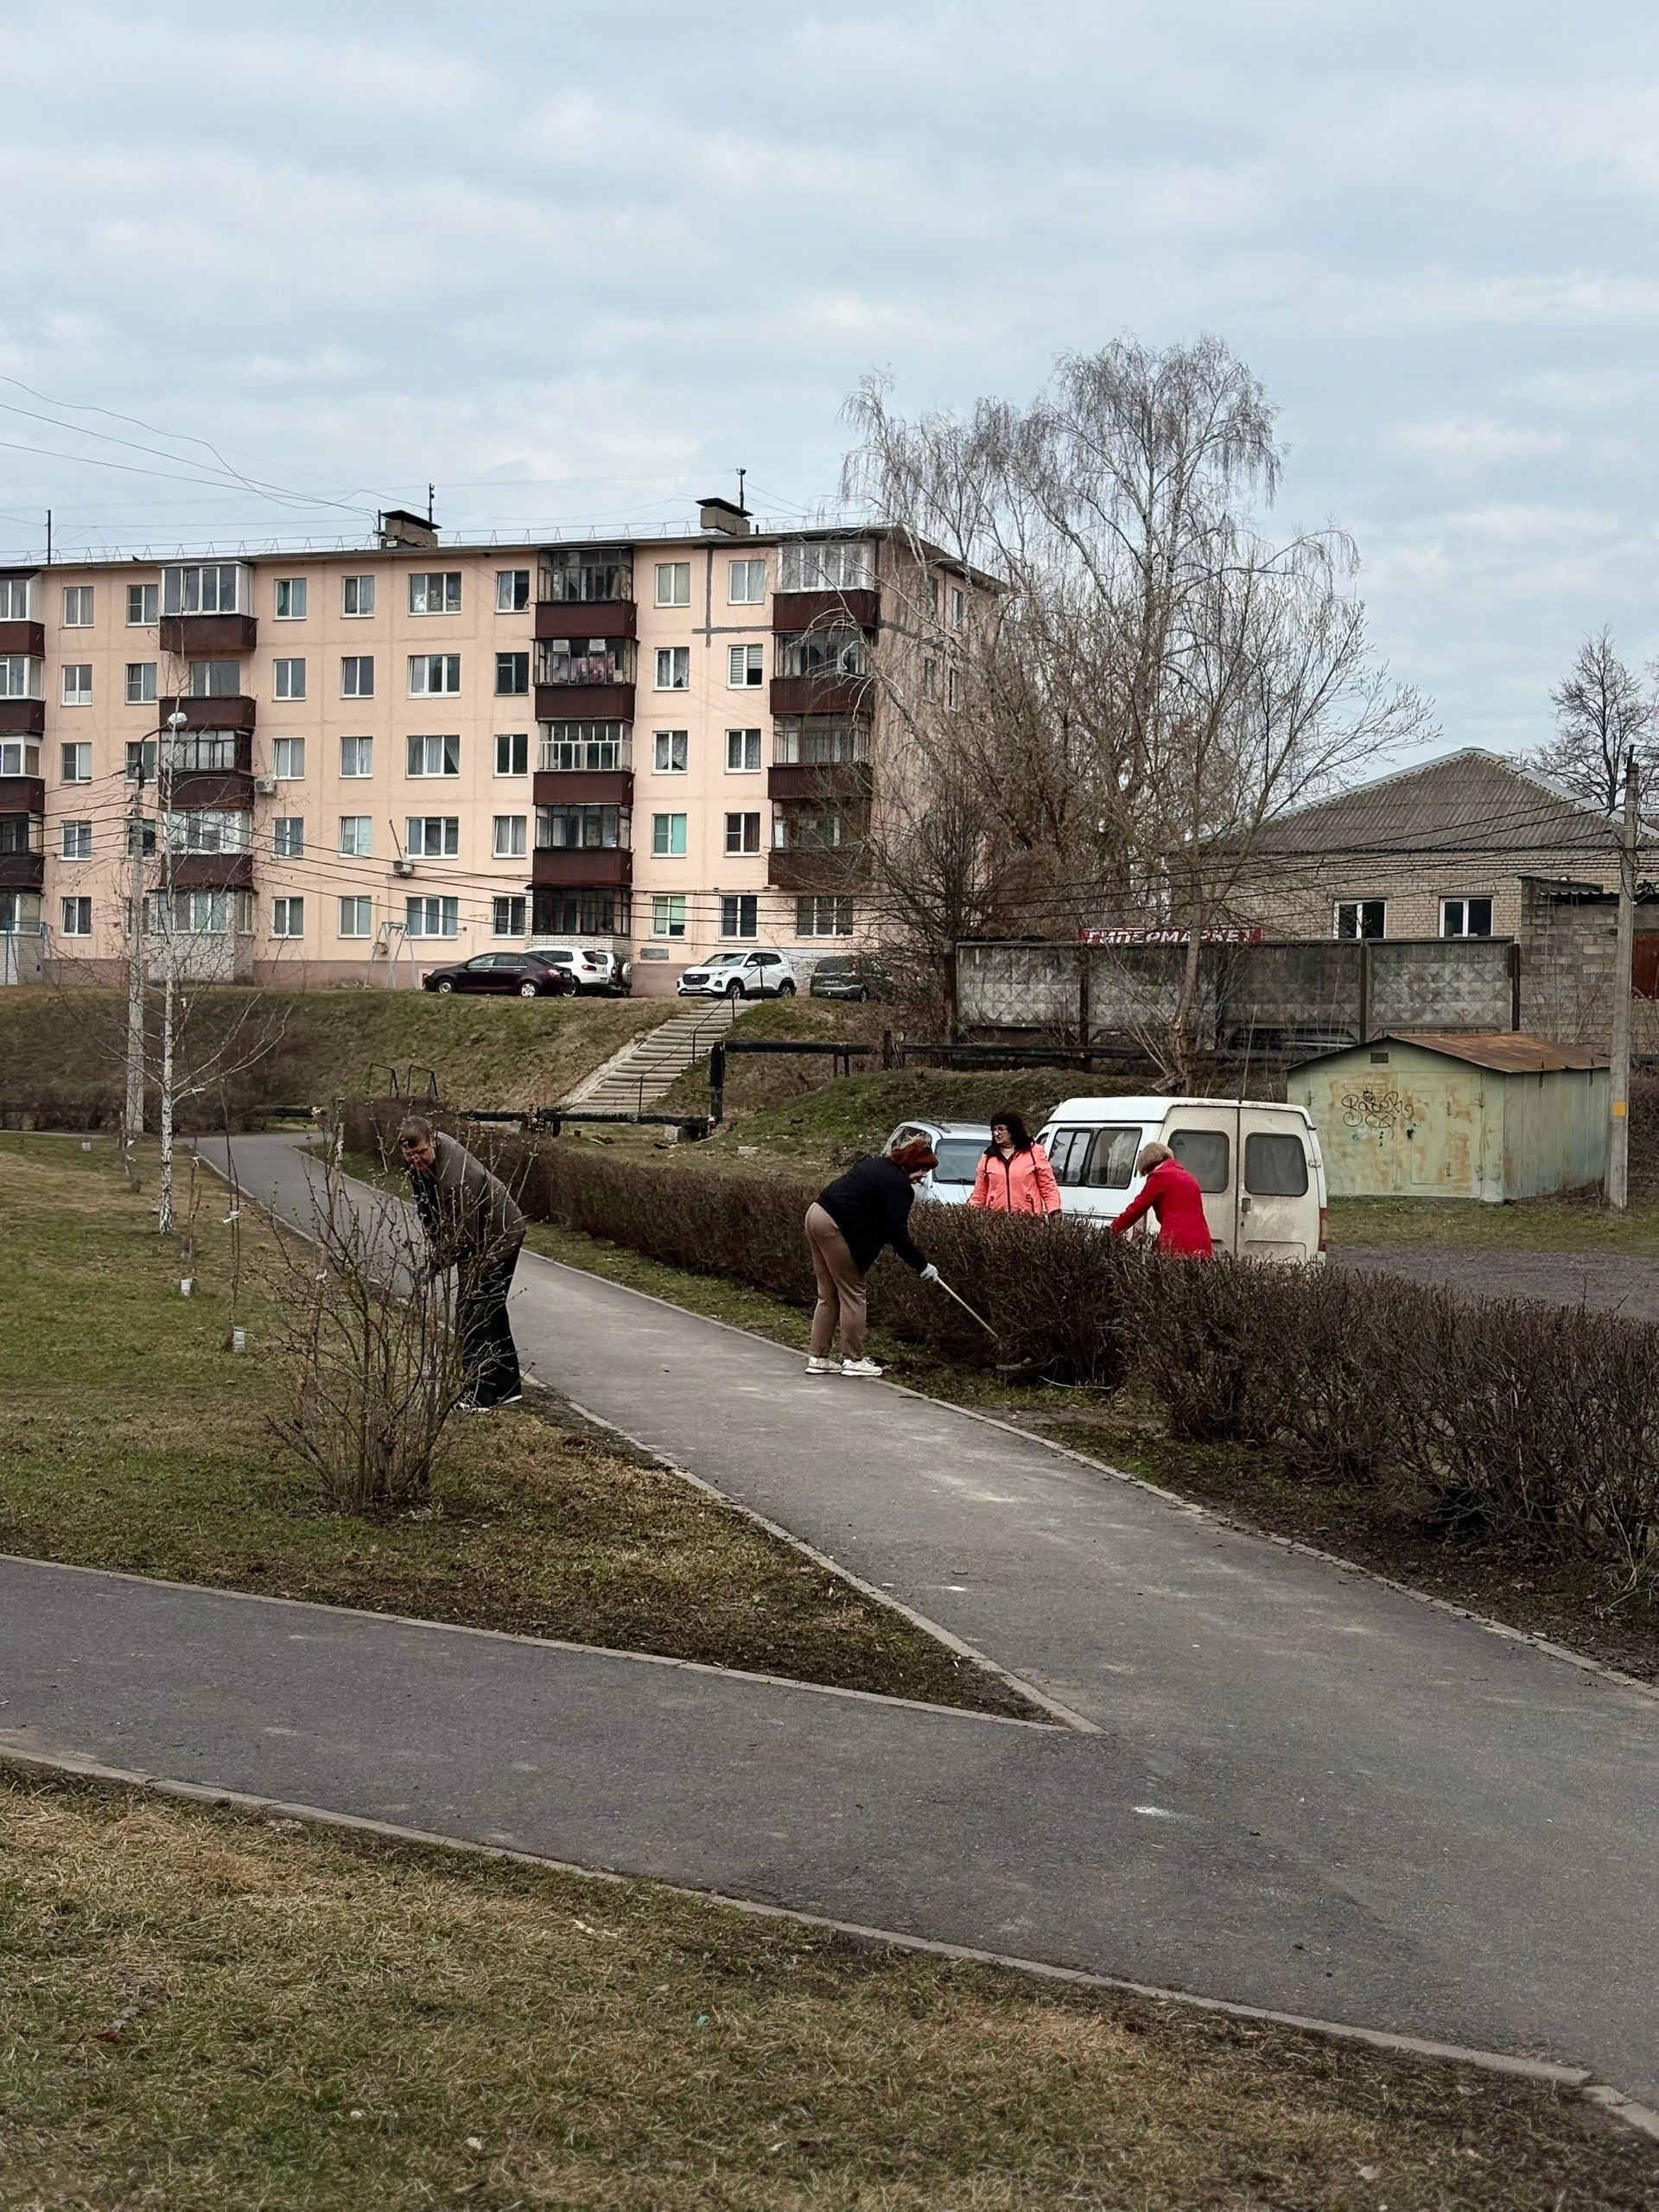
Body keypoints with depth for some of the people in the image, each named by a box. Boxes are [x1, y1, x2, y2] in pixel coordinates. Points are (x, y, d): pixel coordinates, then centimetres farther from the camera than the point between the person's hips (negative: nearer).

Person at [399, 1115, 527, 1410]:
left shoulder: (456, 1175, -37)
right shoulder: (418, 1163, -9)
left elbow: (460, 1230, -32)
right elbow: (425, 1203, 7)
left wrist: (437, 1262, -20)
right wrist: (435, 1244, 2)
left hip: (498, 1236, -10)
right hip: (477, 1236, 10)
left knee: (471, 1310, -11)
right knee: (492, 1307, 18)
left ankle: (477, 1396, -7)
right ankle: (507, 1388, 30)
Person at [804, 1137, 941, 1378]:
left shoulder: (880, 1164, 18)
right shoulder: (899, 1186, -11)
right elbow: (897, 1234, -14)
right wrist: (922, 1265, -7)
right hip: (835, 1227, -10)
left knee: (828, 1295, 14)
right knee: (852, 1294, 2)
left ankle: (817, 1357, 16)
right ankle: (853, 1359, 7)